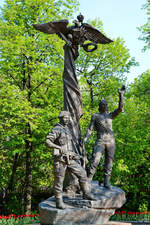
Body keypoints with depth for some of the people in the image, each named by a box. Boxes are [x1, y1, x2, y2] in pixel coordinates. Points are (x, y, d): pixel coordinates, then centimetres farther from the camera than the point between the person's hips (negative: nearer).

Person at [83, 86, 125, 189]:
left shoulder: (110, 115, 15)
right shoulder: (95, 116, 10)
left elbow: (120, 108, 0)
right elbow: (90, 129, 6)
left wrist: (121, 95, -7)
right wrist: (85, 139, -10)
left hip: (111, 141, 3)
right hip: (100, 141, -3)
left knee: (109, 161, 2)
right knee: (95, 160, -18)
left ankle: (107, 182, 9)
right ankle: (88, 180, -12)